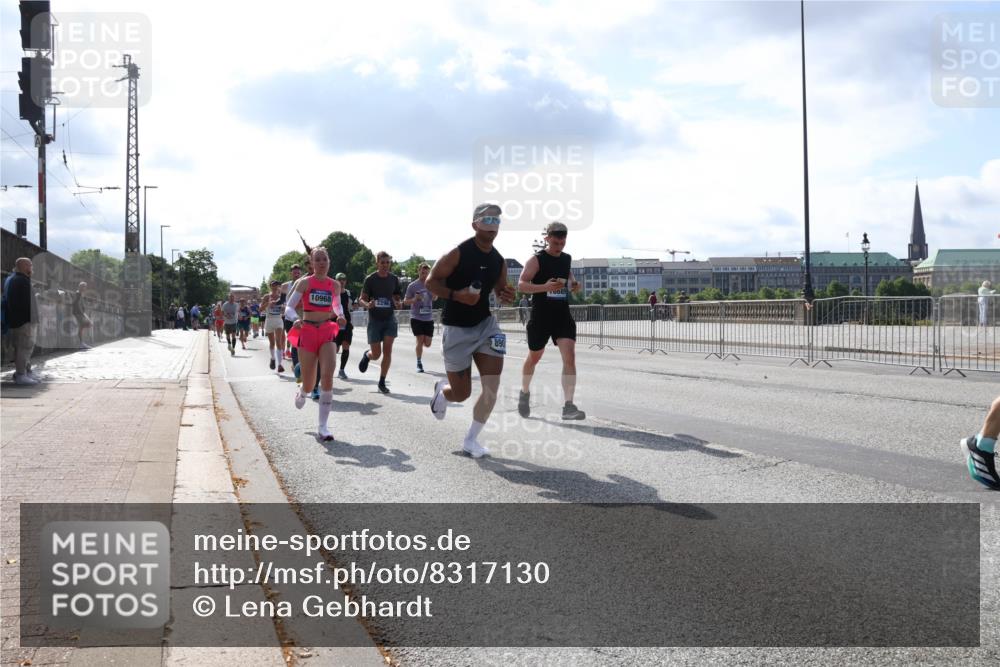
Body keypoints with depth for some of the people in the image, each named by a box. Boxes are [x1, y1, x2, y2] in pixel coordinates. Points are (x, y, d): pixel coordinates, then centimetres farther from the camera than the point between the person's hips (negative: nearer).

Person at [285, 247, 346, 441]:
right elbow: (289, 307, -6)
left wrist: (340, 316, 2)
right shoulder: (305, 283, -2)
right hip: (307, 332, -2)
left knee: (327, 376, -18)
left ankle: (323, 427, -13)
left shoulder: (335, 285, 7)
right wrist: (296, 319, -28)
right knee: (309, 383, 5)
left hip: (327, 332, 2)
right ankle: (301, 391, 47)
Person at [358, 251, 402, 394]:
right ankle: (367, 355, 37)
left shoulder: (394, 279, 4)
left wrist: (397, 303, -9)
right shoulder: (370, 279, -6)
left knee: (387, 351, -8)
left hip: (390, 318, 2)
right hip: (375, 319, -2)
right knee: (376, 354, 0)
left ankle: (382, 382, 4)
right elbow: (362, 300, -6)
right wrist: (367, 305, -28)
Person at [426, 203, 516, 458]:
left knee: (492, 386, -10)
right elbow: (431, 282, -10)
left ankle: (471, 440, 6)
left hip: (485, 324, 5)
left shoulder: (499, 261, 4)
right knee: (461, 394, 4)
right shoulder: (458, 253, -14)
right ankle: (441, 390, 43)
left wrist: (506, 296, -5)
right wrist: (456, 295, -26)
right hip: (457, 329, -5)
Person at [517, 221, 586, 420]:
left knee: (569, 357, -14)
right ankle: (525, 392, 42)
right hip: (540, 317, -3)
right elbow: (521, 284, -16)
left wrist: (574, 284, 5)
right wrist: (545, 287, -31)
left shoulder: (567, 259, 9)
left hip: (563, 316, 3)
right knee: (534, 357, 14)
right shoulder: (536, 260, -8)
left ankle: (568, 406, -16)